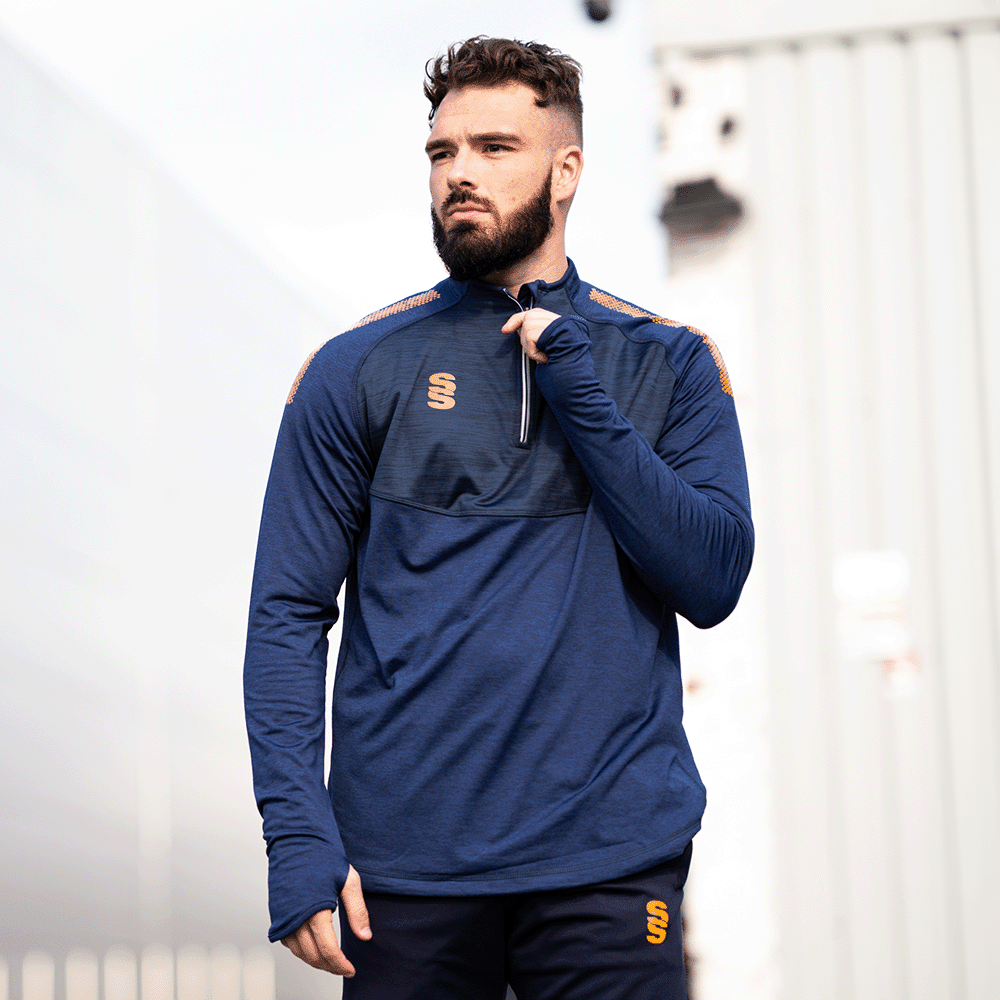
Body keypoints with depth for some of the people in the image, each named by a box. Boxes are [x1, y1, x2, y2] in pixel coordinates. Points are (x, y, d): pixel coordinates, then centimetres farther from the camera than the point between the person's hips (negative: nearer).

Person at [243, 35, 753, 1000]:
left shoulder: (669, 365, 8)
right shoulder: (359, 371, 3)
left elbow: (713, 581, -3)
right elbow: (288, 616, 0)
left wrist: (580, 398, -10)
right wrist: (298, 838, -10)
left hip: (612, 860, 1)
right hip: (406, 864, 0)